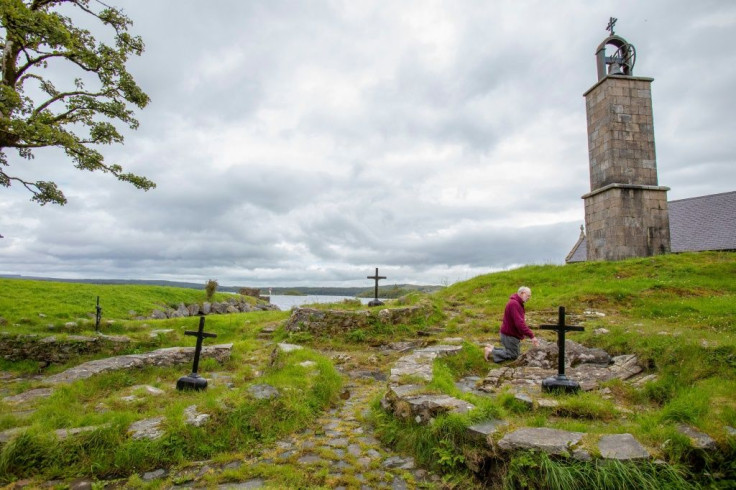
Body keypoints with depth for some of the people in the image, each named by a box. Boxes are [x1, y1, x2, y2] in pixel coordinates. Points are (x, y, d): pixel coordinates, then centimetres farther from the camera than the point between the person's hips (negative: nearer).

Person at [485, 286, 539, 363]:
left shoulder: (518, 303, 9)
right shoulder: (514, 303, -27)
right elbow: (519, 323, -33)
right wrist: (531, 336, -31)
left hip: (512, 333, 10)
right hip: (509, 335, -10)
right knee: (513, 355, 1)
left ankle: (492, 348, 22)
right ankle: (491, 351, 6)